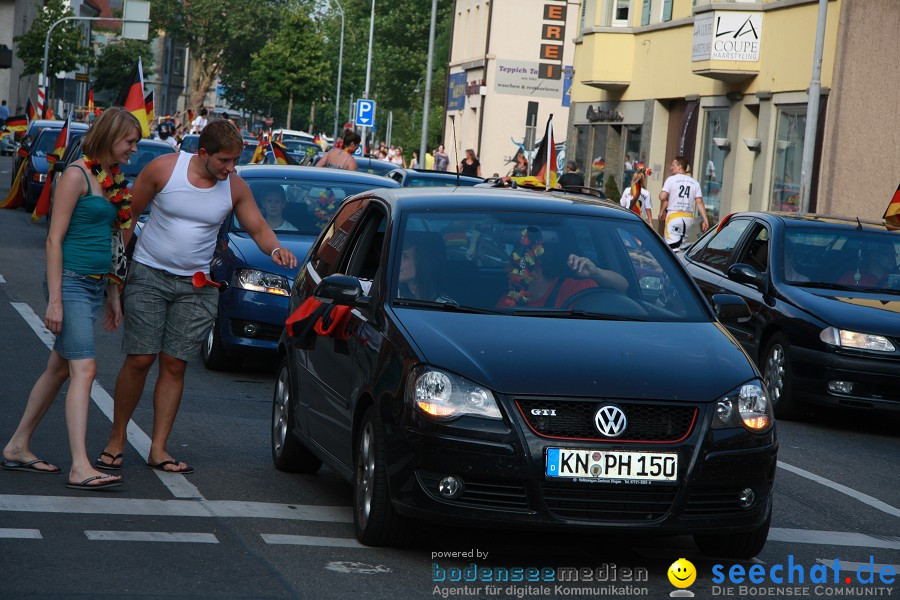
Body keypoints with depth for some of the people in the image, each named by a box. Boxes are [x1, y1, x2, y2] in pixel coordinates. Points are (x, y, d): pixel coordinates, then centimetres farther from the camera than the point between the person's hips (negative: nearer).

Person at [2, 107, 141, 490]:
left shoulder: (110, 180, 14)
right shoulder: (77, 175, -10)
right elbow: (55, 239, -13)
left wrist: (113, 295, 21)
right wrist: (55, 300, -18)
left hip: (95, 285, 9)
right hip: (71, 282, -9)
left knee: (59, 369, 13)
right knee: (84, 368, -16)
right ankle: (80, 468, -20)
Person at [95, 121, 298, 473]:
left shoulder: (234, 187, -2)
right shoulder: (164, 169, -10)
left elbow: (258, 228, 6)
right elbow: (130, 214, -1)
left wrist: (275, 250, -16)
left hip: (196, 286, 2)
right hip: (148, 275, -2)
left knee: (174, 365, 1)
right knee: (140, 360, -7)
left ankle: (158, 450, 6)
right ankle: (116, 440, 8)